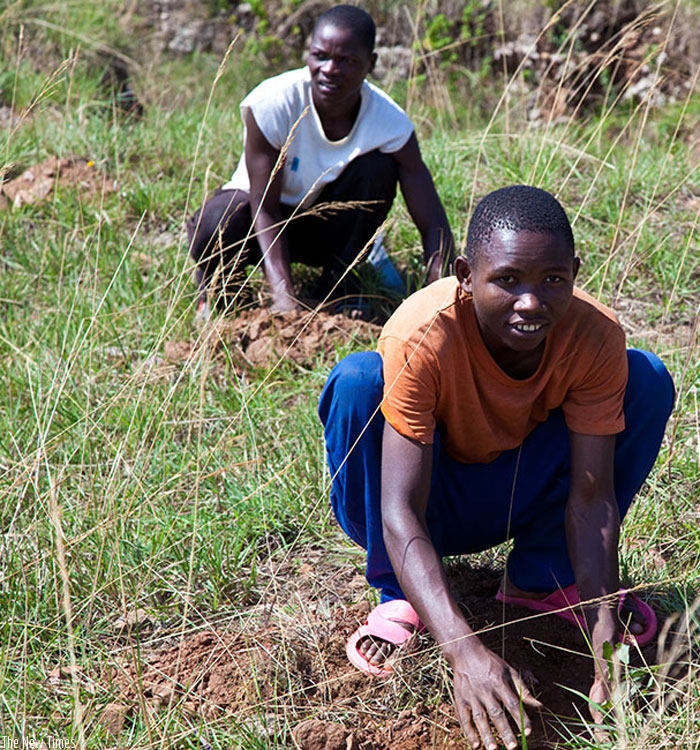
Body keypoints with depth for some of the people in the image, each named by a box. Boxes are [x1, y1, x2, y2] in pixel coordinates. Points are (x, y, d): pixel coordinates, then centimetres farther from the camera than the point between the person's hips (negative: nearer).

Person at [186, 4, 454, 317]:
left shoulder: (391, 123, -23)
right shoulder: (271, 103, -29)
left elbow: (433, 225, -25)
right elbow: (264, 209, -28)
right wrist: (284, 296, -41)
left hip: (326, 226, 3)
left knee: (378, 166, -25)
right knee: (216, 226, -36)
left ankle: (334, 290, -11)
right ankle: (214, 283, 1)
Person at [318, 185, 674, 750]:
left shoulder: (596, 337, -23)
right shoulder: (421, 337, -33)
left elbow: (591, 497, -22)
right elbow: (400, 513, -37)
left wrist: (606, 640, -35)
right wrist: (464, 650, -51)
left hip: (516, 497, 3)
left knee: (648, 380, -17)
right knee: (357, 381, -33)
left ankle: (543, 577, 0)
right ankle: (400, 595, -12)